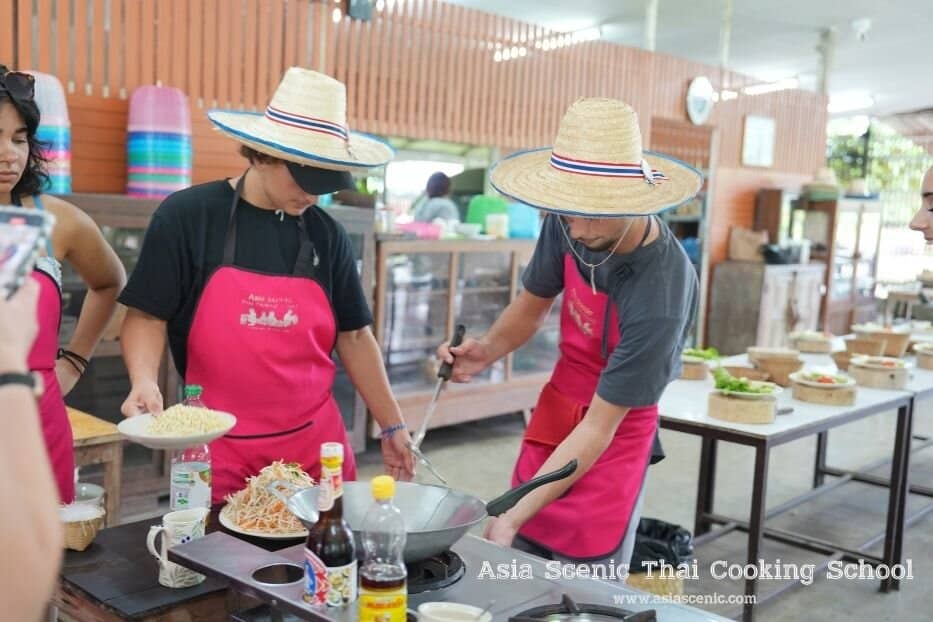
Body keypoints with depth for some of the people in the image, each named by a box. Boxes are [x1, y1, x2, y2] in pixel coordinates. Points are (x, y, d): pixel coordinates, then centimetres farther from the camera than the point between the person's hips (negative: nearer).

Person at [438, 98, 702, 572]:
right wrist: (486, 351, -16)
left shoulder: (660, 296, -30)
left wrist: (511, 519, -25)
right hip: (554, 409, 6)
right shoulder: (568, 227, -15)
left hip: (609, 441, -5)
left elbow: (599, 426, -25)